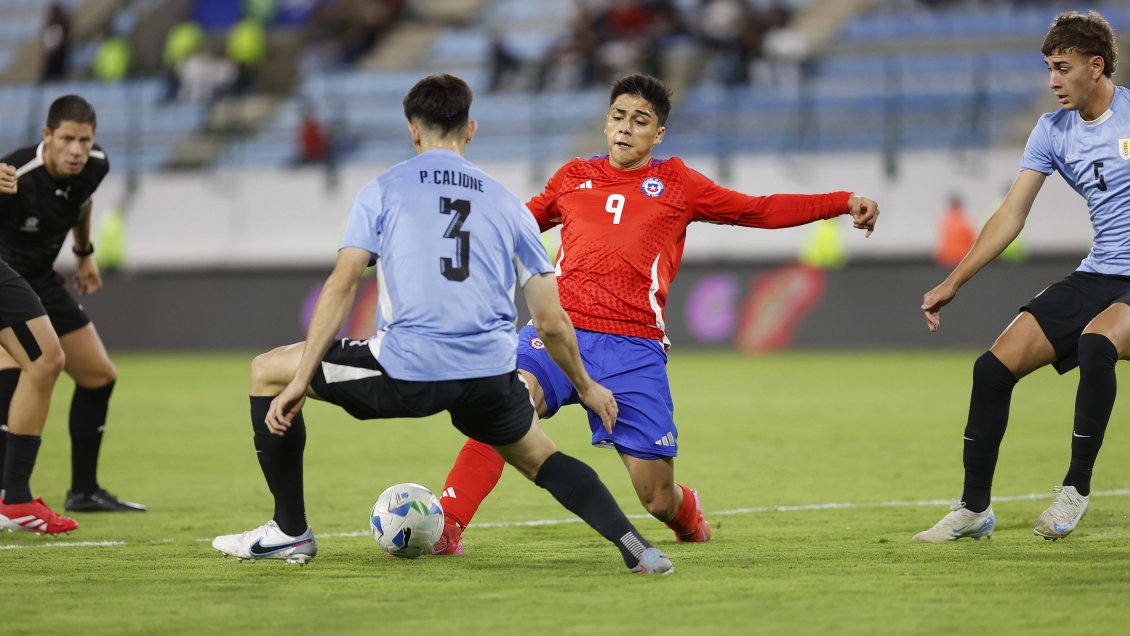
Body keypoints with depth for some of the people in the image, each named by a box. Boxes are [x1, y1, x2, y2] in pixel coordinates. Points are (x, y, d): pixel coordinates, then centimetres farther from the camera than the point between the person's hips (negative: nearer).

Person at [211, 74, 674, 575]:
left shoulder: (383, 190, 9)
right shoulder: (506, 203, 17)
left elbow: (341, 286, -3)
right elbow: (552, 323, 16)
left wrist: (300, 380, -3)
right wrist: (587, 388, 31)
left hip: (406, 368, -3)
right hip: (490, 376, 4)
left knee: (267, 372, 18)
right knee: (538, 457, 31)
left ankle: (290, 532, 20)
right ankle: (633, 546, 9)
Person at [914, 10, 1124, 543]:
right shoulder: (1053, 131, 7)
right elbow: (1011, 216, 9)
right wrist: (952, 284, 5)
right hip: (1097, 276, 6)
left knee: (1096, 343, -36)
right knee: (994, 367, -6)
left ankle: (1076, 489, -21)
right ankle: (974, 509, 7)